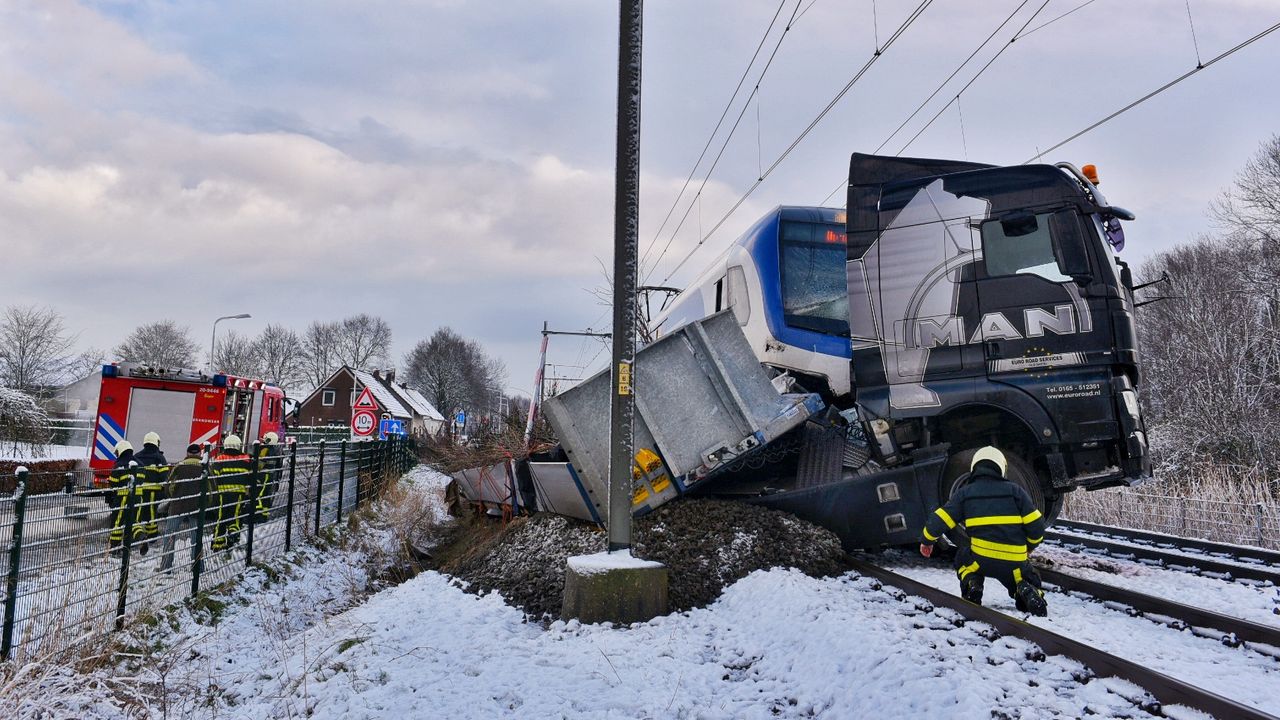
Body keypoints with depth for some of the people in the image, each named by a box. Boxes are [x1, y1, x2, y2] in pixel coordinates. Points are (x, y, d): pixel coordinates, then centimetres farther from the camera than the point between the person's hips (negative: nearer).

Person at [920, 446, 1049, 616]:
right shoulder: (1015, 491, 8)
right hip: (1015, 562, 0)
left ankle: (972, 585, 4)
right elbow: (1036, 524, 5)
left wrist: (927, 541, 22)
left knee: (963, 558, 32)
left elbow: (940, 520, 5)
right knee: (1028, 582, 28)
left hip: (982, 559, 0)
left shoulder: (964, 493, 7)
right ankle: (1027, 591, -7)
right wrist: (1029, 546, 25)